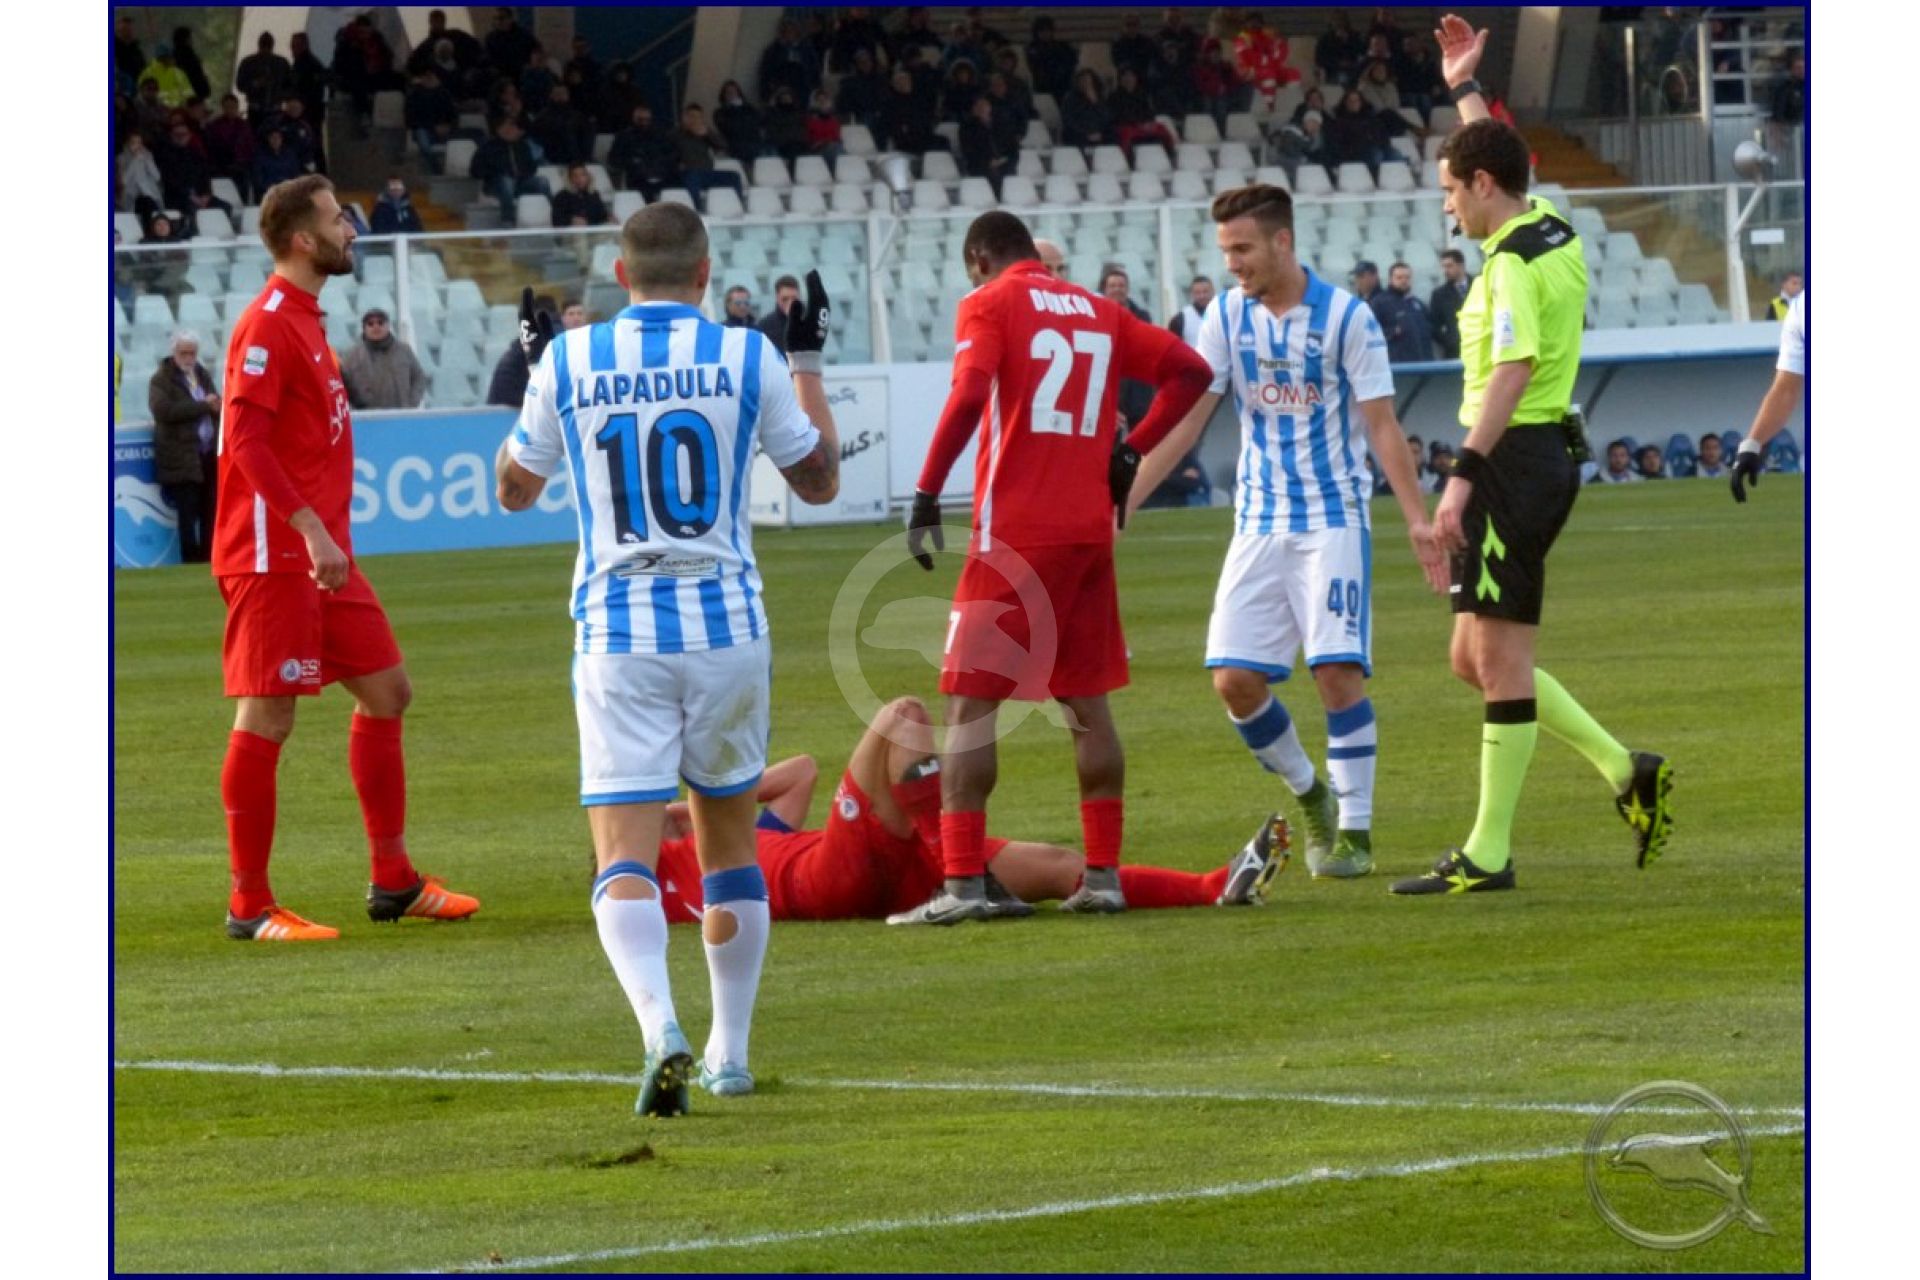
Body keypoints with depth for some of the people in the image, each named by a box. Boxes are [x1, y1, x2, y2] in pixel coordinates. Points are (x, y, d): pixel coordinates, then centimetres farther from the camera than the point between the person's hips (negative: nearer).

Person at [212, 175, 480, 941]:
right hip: (275, 556, -10)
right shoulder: (268, 325, -13)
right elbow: (245, 441, -22)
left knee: (386, 691, 12)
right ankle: (249, 906, -1)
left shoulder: (305, 320, 17)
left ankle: (393, 881, 19)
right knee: (266, 718, -6)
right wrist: (312, 530, -27)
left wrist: (327, 535, 19)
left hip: (321, 554, 10)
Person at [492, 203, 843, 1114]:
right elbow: (818, 480, 12)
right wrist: (806, 361, 23)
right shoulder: (746, 357, -2)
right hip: (726, 624, 1)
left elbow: (515, 487, 15)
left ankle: (661, 1028, -31)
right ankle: (730, 1052, 25)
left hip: (617, 630, -1)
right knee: (729, 841, 18)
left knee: (625, 859, -6)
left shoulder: (569, 360, 0)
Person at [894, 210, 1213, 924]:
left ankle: (962, 884, -10)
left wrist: (926, 496, -15)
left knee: (970, 704, -3)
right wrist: (1131, 452, 16)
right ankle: (1103, 876, 12)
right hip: (1089, 531, 6)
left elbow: (969, 395, -18)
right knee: (1088, 703, 14)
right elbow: (1189, 371, 14)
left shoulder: (989, 304, -2)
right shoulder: (1097, 312, 14)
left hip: (1014, 533, -6)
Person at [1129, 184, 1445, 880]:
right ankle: (1310, 795, 19)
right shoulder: (1226, 317, 3)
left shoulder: (1346, 317, -9)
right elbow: (1186, 418, 6)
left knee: (1337, 671, -13)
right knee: (1235, 679, -5)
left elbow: (1381, 425, -7)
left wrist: (1416, 517, -15)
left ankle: (1355, 829, -2)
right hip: (1259, 522, 4)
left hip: (1333, 517, -4)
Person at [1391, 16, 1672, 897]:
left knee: (1500, 659, -6)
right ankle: (1623, 771, 12)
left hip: (1515, 458, -10)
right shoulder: (1552, 233, 13)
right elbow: (1497, 159, 35)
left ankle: (1488, 854, -4)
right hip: (1545, 454, 10)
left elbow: (1512, 372, -25)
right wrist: (1465, 88, 41)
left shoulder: (1513, 262, -15)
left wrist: (1463, 476, -28)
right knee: (1475, 659, 14)